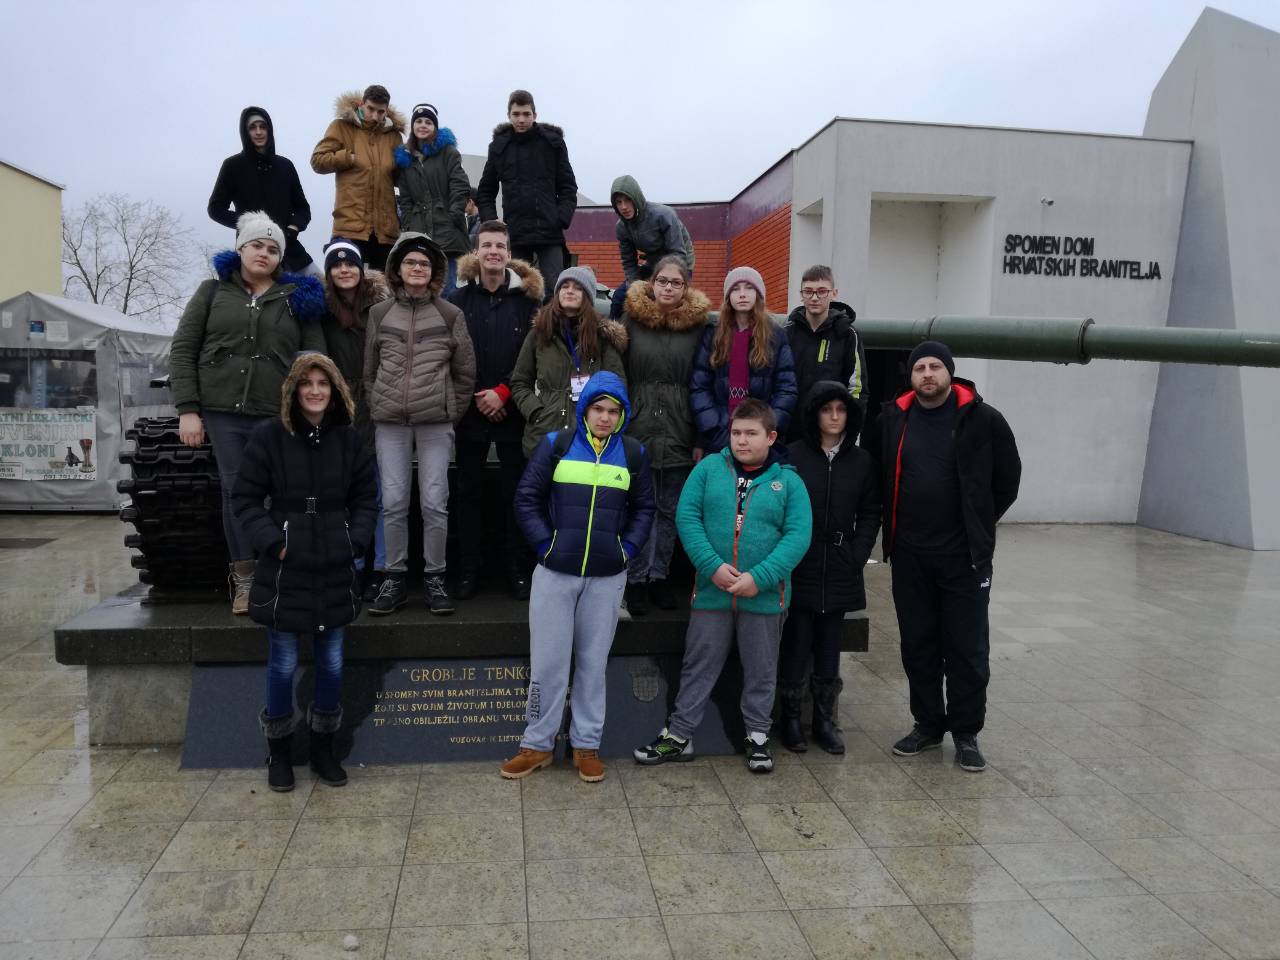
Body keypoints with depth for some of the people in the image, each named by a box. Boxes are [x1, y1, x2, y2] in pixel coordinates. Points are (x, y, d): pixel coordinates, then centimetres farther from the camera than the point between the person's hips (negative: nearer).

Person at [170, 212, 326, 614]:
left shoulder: (297, 298, 11)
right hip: (221, 412, 1)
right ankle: (244, 580, 9)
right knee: (235, 491, 0)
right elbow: (183, 349, 8)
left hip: (276, 416, 0)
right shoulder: (214, 291, 11)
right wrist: (188, 409, -1)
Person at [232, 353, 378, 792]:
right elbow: (246, 499, -3)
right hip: (284, 569, -3)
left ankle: (323, 748, 30)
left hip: (335, 571, 3)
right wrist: (271, 541, -13)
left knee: (332, 663, 12)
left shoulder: (348, 438, 3)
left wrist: (355, 541, -4)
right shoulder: (269, 435, -6)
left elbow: (365, 499, 9)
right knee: (283, 664, 7)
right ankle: (278, 752, 27)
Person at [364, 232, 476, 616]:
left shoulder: (450, 315, 4)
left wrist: (451, 413, 5)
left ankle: (434, 578, 11)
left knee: (434, 502, -2)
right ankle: (394, 578, 13)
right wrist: (377, 411, 9)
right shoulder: (379, 314, 9)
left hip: (435, 422, -1)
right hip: (390, 422, 2)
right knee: (393, 502, 2)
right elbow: (369, 370, 14)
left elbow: (465, 373, 7)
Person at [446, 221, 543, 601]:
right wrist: (475, 398, -6)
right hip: (469, 411, 1)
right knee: (469, 491, 7)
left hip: (512, 410, -1)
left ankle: (519, 569, 14)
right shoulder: (459, 299, 5)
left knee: (516, 491, 3)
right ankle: (469, 568, 17)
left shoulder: (527, 298, 2)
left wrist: (502, 393, -10)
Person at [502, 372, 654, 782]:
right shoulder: (556, 444, 0)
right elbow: (527, 498, 1)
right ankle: (537, 744, 19)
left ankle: (586, 745, 23)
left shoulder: (633, 453, 5)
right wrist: (545, 544, -7)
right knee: (547, 661, 4)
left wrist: (627, 549, 0)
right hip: (554, 573, -1)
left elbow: (644, 508, 11)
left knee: (593, 662, 10)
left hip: (607, 577, 1)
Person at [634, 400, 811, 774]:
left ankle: (757, 736, 31)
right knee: (698, 666, 11)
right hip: (711, 590, 0)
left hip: (765, 596, 0)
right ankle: (678, 735, 24)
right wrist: (712, 565, -16)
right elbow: (686, 516, -5)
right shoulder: (709, 467, 1)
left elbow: (798, 535, -8)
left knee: (761, 670, 14)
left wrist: (759, 578, -19)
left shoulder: (788, 481, -1)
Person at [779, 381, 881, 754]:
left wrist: (857, 557, -2)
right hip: (799, 571, -2)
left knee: (829, 649, 10)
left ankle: (825, 720, 22)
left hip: (840, 575, 3)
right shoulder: (793, 455, -4)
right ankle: (790, 719, 16)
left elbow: (870, 514, 8)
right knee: (796, 647, 2)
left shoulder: (862, 460, 6)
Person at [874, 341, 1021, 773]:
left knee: (968, 649, 4)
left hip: (965, 555, -2)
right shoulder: (892, 419, 1)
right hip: (909, 555, 3)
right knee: (918, 646, 12)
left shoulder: (982, 419, -6)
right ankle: (927, 724, 27)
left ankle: (966, 733, 18)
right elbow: (881, 477, 14)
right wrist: (899, 525, 10)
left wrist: (979, 523, 8)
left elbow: (1007, 478, 6)